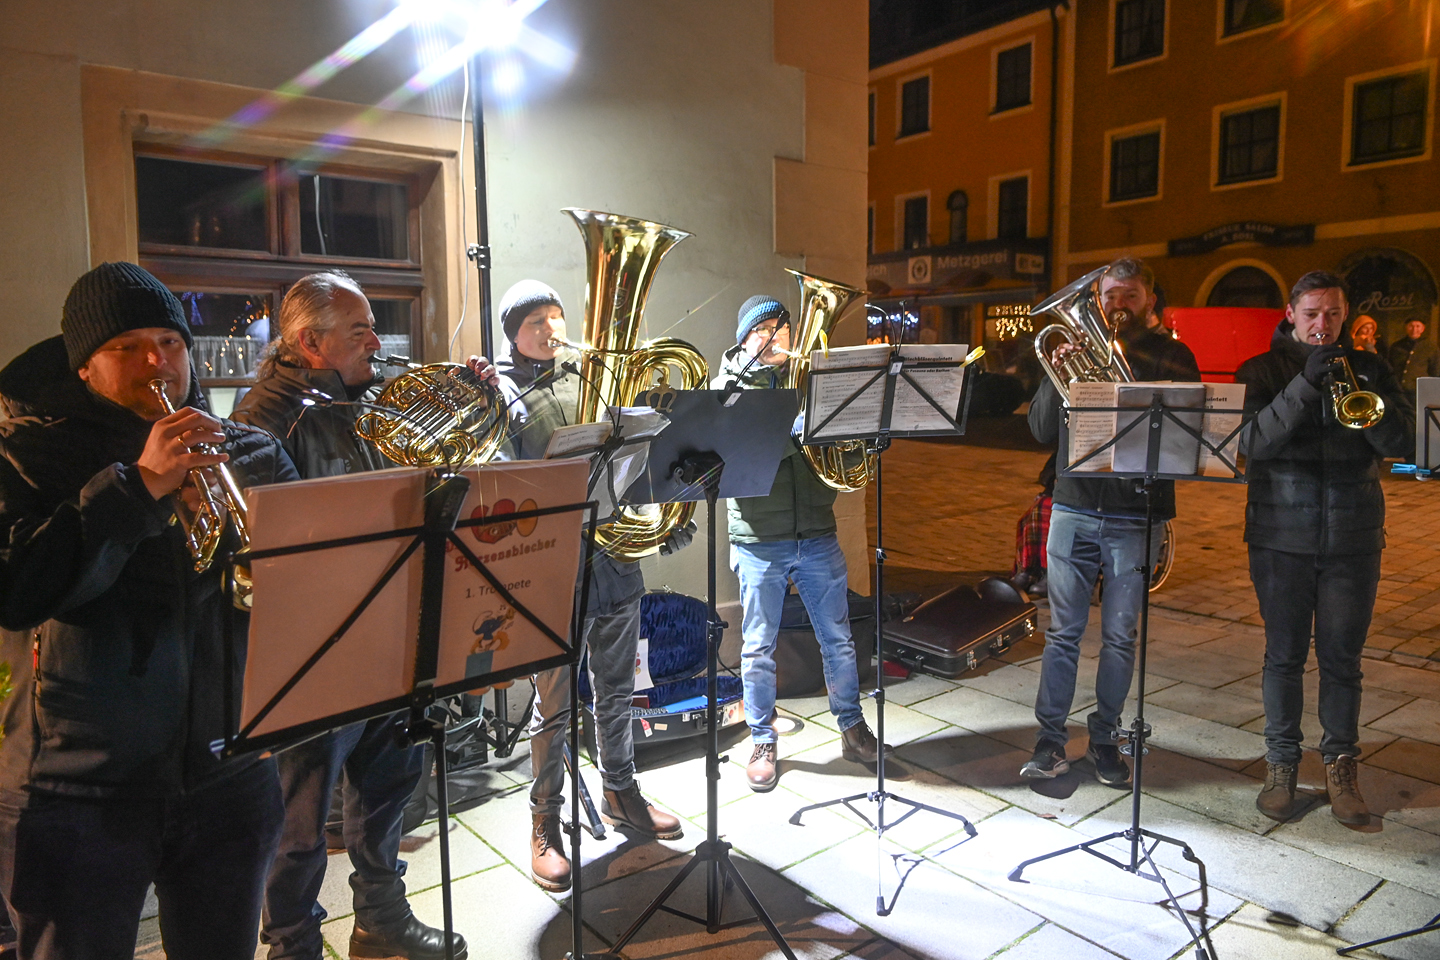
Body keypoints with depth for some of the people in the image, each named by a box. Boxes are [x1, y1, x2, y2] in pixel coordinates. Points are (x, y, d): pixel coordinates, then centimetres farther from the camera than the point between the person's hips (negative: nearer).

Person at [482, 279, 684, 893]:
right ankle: (545, 821, 22)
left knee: (616, 690, 18)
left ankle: (620, 793, 37)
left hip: (616, 554, 5)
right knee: (555, 705, 5)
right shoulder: (503, 393, -2)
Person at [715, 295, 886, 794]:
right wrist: (747, 363, -18)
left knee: (838, 639, 13)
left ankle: (853, 729, 31)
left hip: (817, 535, 3)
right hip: (759, 541, -2)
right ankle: (763, 742, 25)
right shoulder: (732, 382, 2)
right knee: (758, 649, 8)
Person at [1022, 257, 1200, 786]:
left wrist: (1125, 360, -16)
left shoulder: (1171, 356, 5)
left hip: (1135, 518, -1)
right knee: (1063, 632, 5)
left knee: (1119, 637, 7)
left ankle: (1104, 739, 22)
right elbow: (1042, 429, 4)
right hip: (1073, 509, 1)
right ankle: (1050, 740, 15)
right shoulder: (1078, 350, 10)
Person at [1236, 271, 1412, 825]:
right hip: (1281, 536, -1)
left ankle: (1341, 765, 21)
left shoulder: (1368, 369, 8)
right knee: (1284, 655, 7)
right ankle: (1281, 764, 19)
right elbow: (1254, 442, -14)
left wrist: (1359, 391, -18)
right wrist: (1306, 384, -22)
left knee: (1342, 657, 7)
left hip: (1353, 538, 1)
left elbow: (1400, 443, -2)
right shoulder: (1262, 372, 2)